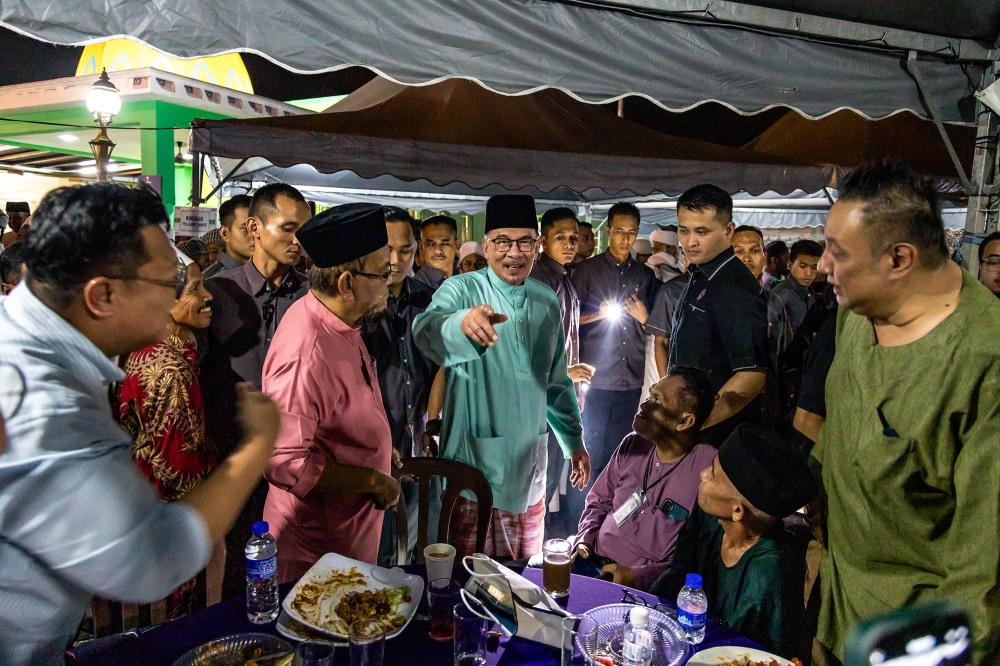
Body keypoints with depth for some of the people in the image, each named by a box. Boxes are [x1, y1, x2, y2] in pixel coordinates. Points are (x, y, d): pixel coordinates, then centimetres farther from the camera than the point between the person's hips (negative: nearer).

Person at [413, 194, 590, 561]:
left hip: (530, 468, 5)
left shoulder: (548, 302, 8)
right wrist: (462, 322, -53)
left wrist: (574, 441, 18)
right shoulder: (462, 290, -8)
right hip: (475, 465, -4)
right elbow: (427, 331, -32)